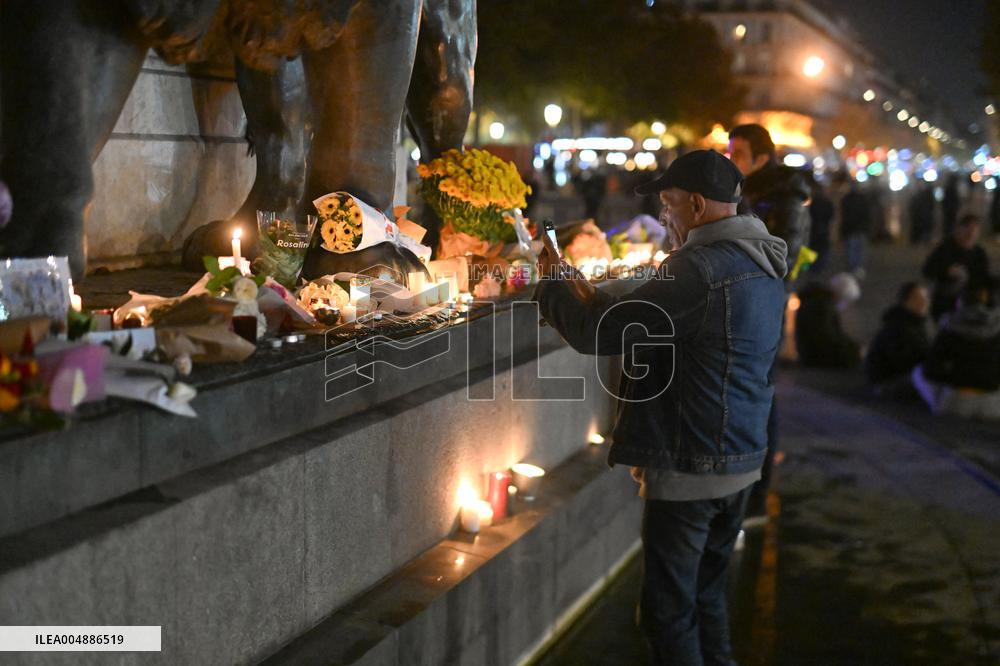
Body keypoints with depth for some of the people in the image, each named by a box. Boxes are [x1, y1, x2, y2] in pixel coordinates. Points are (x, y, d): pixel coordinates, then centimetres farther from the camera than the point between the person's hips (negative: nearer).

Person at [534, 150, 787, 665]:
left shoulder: (700, 269, -22)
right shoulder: (761, 266, 9)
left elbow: (597, 334, -19)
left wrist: (551, 284, -2)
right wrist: (594, 299, 14)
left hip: (688, 469, -9)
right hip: (740, 462, 9)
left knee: (669, 612, 2)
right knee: (705, 597, 20)